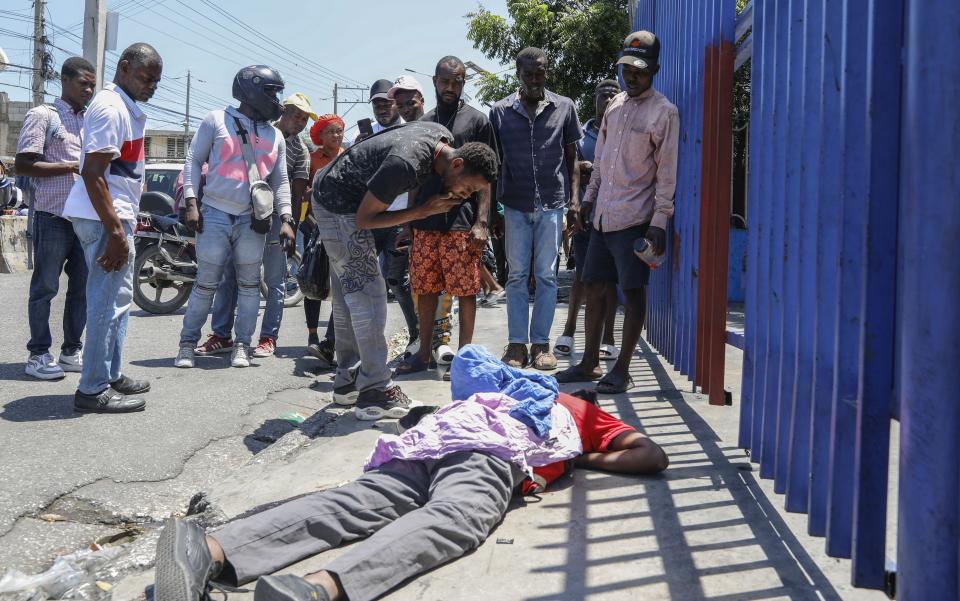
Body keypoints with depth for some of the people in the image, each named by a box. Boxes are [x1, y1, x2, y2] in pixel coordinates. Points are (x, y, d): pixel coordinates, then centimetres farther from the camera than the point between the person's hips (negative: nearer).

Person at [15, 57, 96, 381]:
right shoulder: (42, 115, -2)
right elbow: (23, 164, -10)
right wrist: (73, 166, -15)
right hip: (53, 216, -6)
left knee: (83, 287, 9)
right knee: (45, 287, 0)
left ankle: (71, 351, 18)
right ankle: (38, 354, 7)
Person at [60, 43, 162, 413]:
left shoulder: (127, 108, 17)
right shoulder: (110, 108, -14)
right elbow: (93, 174, -21)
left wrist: (126, 222, 24)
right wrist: (116, 232, -24)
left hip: (116, 215, 11)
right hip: (105, 217, -11)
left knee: (116, 299, 16)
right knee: (109, 302, -8)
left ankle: (110, 375, 25)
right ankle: (93, 390, -2)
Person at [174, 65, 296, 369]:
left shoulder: (275, 136, 14)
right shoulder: (217, 120, 3)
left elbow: (281, 181, 14)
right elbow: (194, 160, 3)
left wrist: (286, 220, 2)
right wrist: (191, 203, -6)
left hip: (252, 221, 4)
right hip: (215, 215, -3)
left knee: (249, 284, 6)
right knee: (206, 284, -1)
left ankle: (242, 344, 17)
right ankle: (188, 343, 13)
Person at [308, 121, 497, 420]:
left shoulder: (444, 136, -7)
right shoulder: (406, 163, -34)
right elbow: (364, 218, -23)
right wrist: (423, 211, -21)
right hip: (339, 204, -10)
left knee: (347, 294, 12)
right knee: (367, 292, -12)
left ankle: (347, 380, 20)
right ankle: (375, 393, -10)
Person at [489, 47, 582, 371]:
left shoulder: (564, 107, 4)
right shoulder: (500, 111, 4)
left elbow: (571, 155, 10)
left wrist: (573, 197, 2)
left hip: (552, 203, 0)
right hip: (515, 205, 0)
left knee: (546, 275, 4)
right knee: (517, 275, 4)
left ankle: (541, 342, 12)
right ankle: (517, 343, 10)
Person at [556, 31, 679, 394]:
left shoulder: (664, 112, -6)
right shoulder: (615, 104, 14)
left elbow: (667, 172, -9)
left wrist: (659, 221, -14)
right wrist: (589, 198, 18)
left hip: (634, 218, -7)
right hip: (603, 215, 7)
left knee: (633, 292, -1)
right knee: (593, 285, 10)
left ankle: (622, 369, 7)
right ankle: (590, 363, 21)